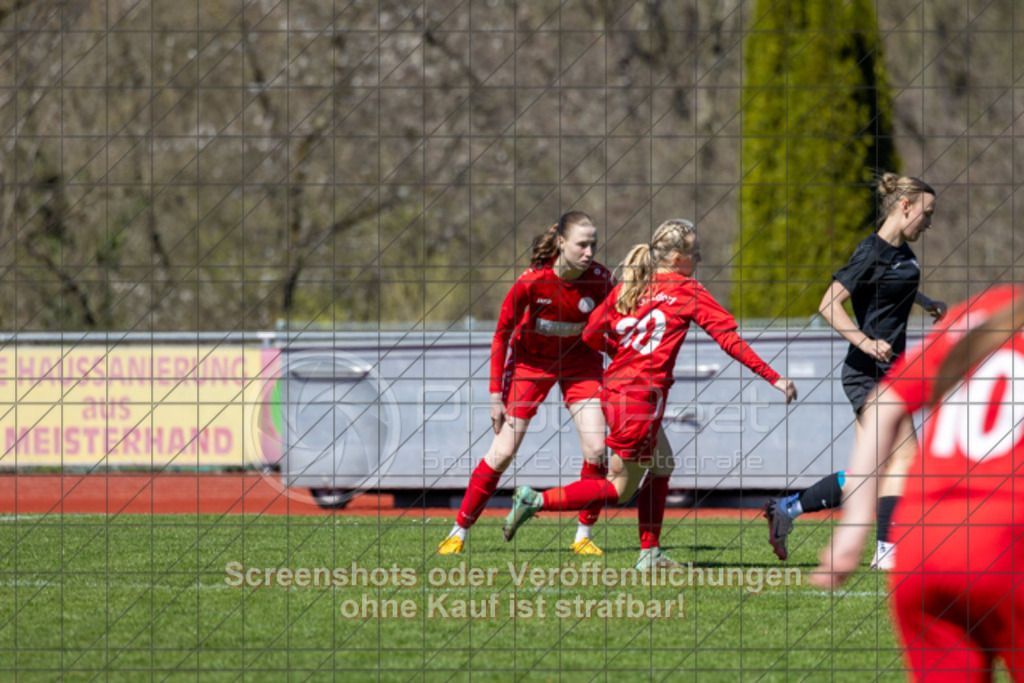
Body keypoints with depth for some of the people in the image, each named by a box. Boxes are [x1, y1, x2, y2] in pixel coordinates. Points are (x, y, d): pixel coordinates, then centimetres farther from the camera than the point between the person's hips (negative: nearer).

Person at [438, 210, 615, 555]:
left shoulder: (600, 280, -23)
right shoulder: (532, 281, -28)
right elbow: (502, 333, -15)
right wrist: (496, 394, -16)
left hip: (580, 360, 2)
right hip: (531, 359, -2)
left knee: (596, 448, -13)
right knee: (503, 451, -6)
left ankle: (583, 536, 1)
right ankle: (458, 532, 6)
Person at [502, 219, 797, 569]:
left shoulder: (628, 287, 10)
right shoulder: (690, 292, -6)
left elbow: (591, 335, 11)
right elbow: (729, 338, -8)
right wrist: (773, 377, -6)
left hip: (615, 386, 8)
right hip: (642, 395, -8)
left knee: (662, 463, 23)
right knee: (619, 488, 3)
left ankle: (650, 553, 21)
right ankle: (536, 500, -5)